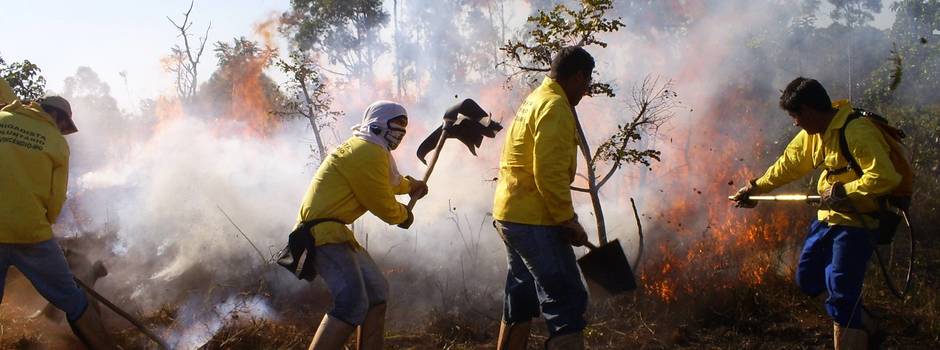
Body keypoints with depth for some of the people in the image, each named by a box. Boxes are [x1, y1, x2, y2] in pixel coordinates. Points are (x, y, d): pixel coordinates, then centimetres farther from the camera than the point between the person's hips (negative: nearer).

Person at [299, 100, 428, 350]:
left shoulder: (366, 148, 19)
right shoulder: (367, 153, -14)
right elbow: (382, 203, -8)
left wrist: (410, 186, 40)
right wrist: (404, 216, 10)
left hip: (334, 230, 11)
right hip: (323, 230, -11)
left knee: (376, 292, 15)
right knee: (353, 303, -23)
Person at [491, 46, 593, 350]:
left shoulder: (535, 100, 18)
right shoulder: (555, 107, -14)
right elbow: (549, 173, -22)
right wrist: (568, 219, -16)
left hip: (512, 215, 10)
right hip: (533, 220, -10)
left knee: (522, 298, 18)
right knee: (566, 300, -10)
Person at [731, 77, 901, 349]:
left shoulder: (856, 133, -23)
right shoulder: (812, 134, 6)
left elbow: (885, 177, -31)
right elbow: (787, 165, 19)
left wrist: (843, 191, -25)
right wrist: (755, 188, 23)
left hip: (857, 222, -10)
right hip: (828, 216, 10)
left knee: (840, 297, -9)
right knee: (808, 281, 17)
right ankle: (863, 325, 33)